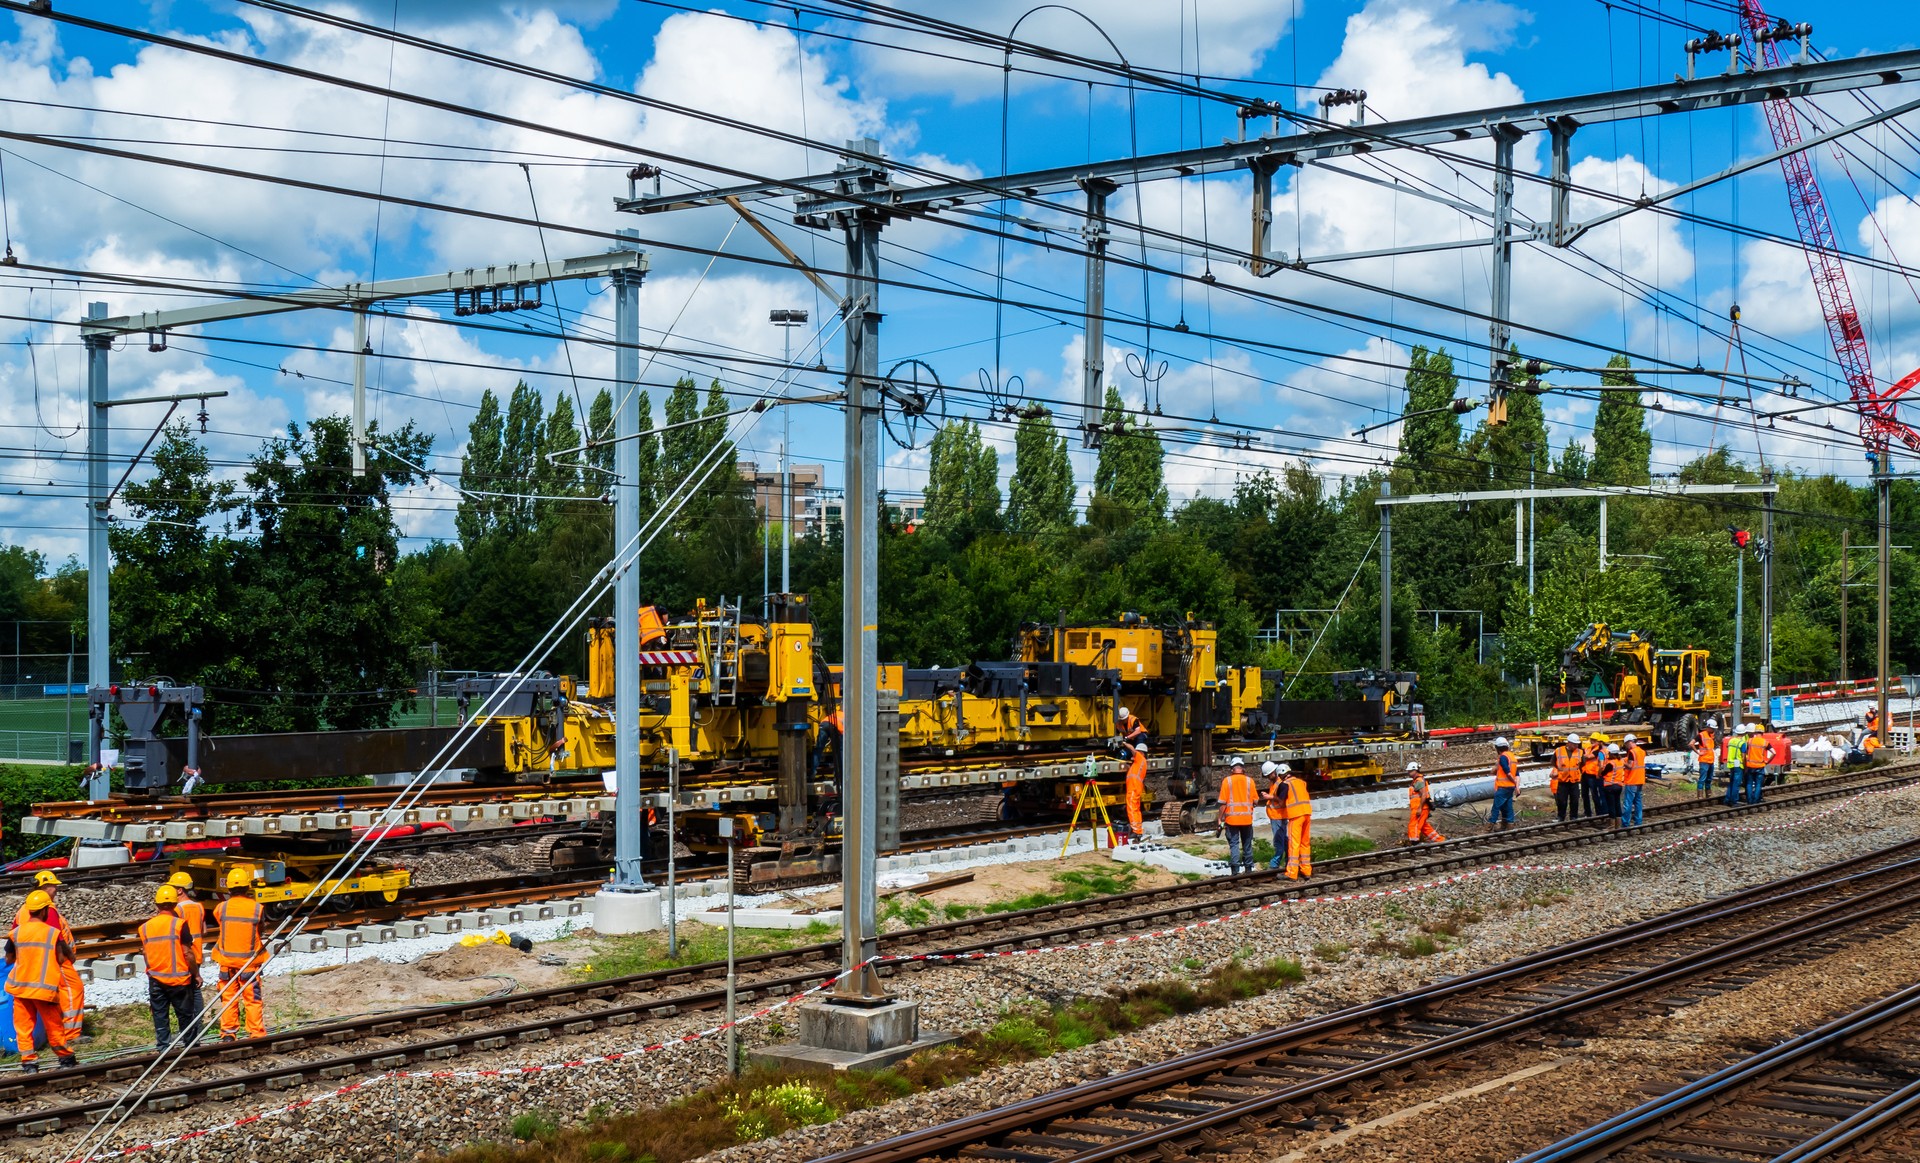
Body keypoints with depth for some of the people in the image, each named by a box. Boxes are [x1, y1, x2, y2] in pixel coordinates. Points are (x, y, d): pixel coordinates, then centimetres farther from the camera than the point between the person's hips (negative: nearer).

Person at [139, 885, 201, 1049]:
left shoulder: (145, 927, 0)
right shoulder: (179, 924, -13)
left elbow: (145, 953, 8)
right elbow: (187, 953, -13)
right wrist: (196, 974, -3)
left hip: (156, 979, 3)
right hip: (179, 979, -3)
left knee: (159, 1014, 10)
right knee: (185, 1014, 8)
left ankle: (163, 1046, 10)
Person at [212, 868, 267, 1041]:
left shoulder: (221, 908, -8)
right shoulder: (256, 908, -10)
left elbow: (219, 929, 0)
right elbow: (260, 932, -2)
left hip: (226, 962, 1)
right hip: (250, 962, -1)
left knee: (228, 999, 12)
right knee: (253, 1000, 5)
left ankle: (228, 1033, 13)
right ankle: (256, 1034, 6)